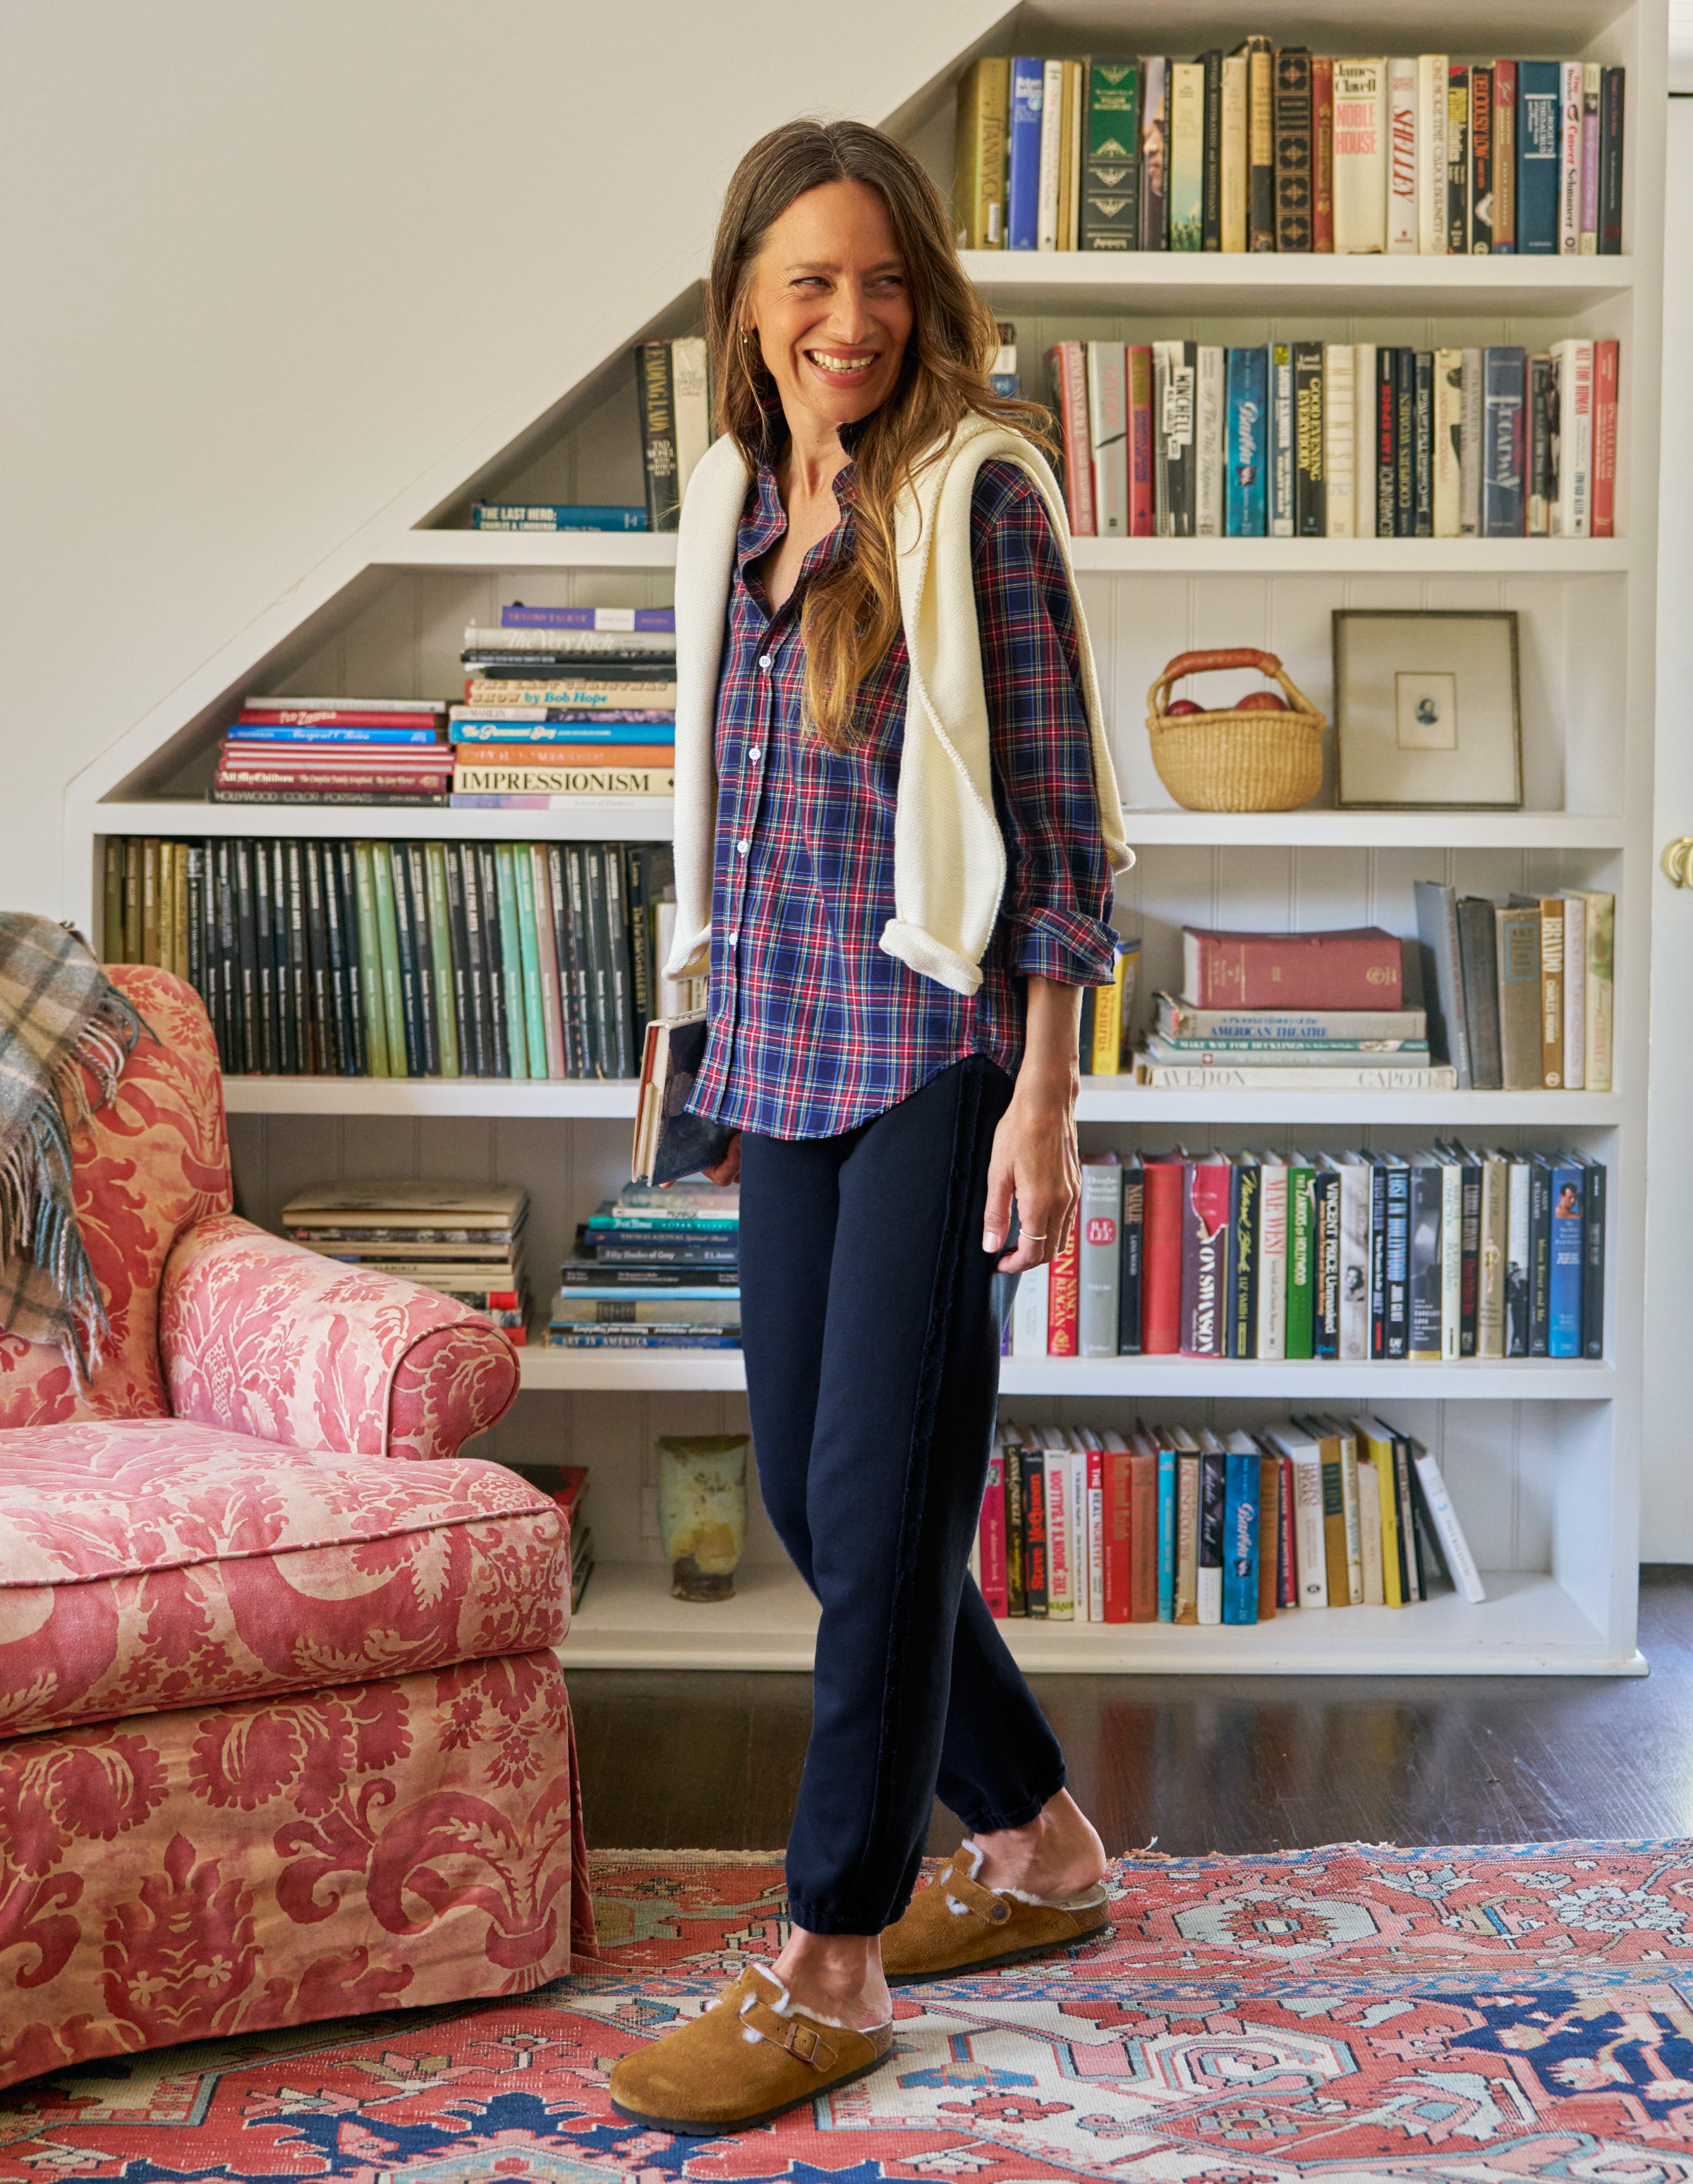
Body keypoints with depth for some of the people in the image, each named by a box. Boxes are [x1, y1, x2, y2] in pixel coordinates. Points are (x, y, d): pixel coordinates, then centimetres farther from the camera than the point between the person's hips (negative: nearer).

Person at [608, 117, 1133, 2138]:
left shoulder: (975, 494, -7)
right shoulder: (735, 499, 12)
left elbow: (1055, 812, -10)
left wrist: (1044, 1098, -14)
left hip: (936, 1054, -7)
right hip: (784, 1052, 8)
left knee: (878, 1501, -3)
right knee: (807, 1493, 12)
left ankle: (832, 1965, 10)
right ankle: (1037, 1845, 30)